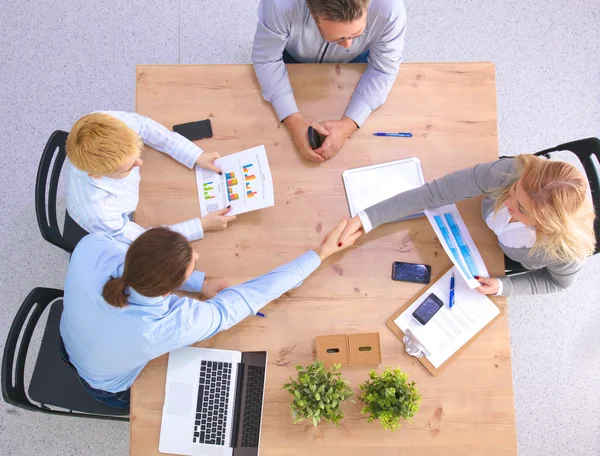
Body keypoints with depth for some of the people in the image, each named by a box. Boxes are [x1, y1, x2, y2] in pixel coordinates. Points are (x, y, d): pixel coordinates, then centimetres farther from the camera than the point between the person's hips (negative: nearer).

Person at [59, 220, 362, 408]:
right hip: (111, 390, -3)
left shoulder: (91, 247, -38)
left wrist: (200, 284, -18)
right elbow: (246, 298, -37)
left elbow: (135, 262, -16)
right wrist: (321, 253, -28)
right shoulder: (173, 325, -47)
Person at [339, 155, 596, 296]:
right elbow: (435, 192, -44)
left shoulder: (568, 249, -44)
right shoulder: (509, 173, -46)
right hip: (488, 225, 1)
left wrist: (501, 288, -33)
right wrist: (367, 218, -50)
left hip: (518, 261, -1)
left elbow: (557, 283, -19)